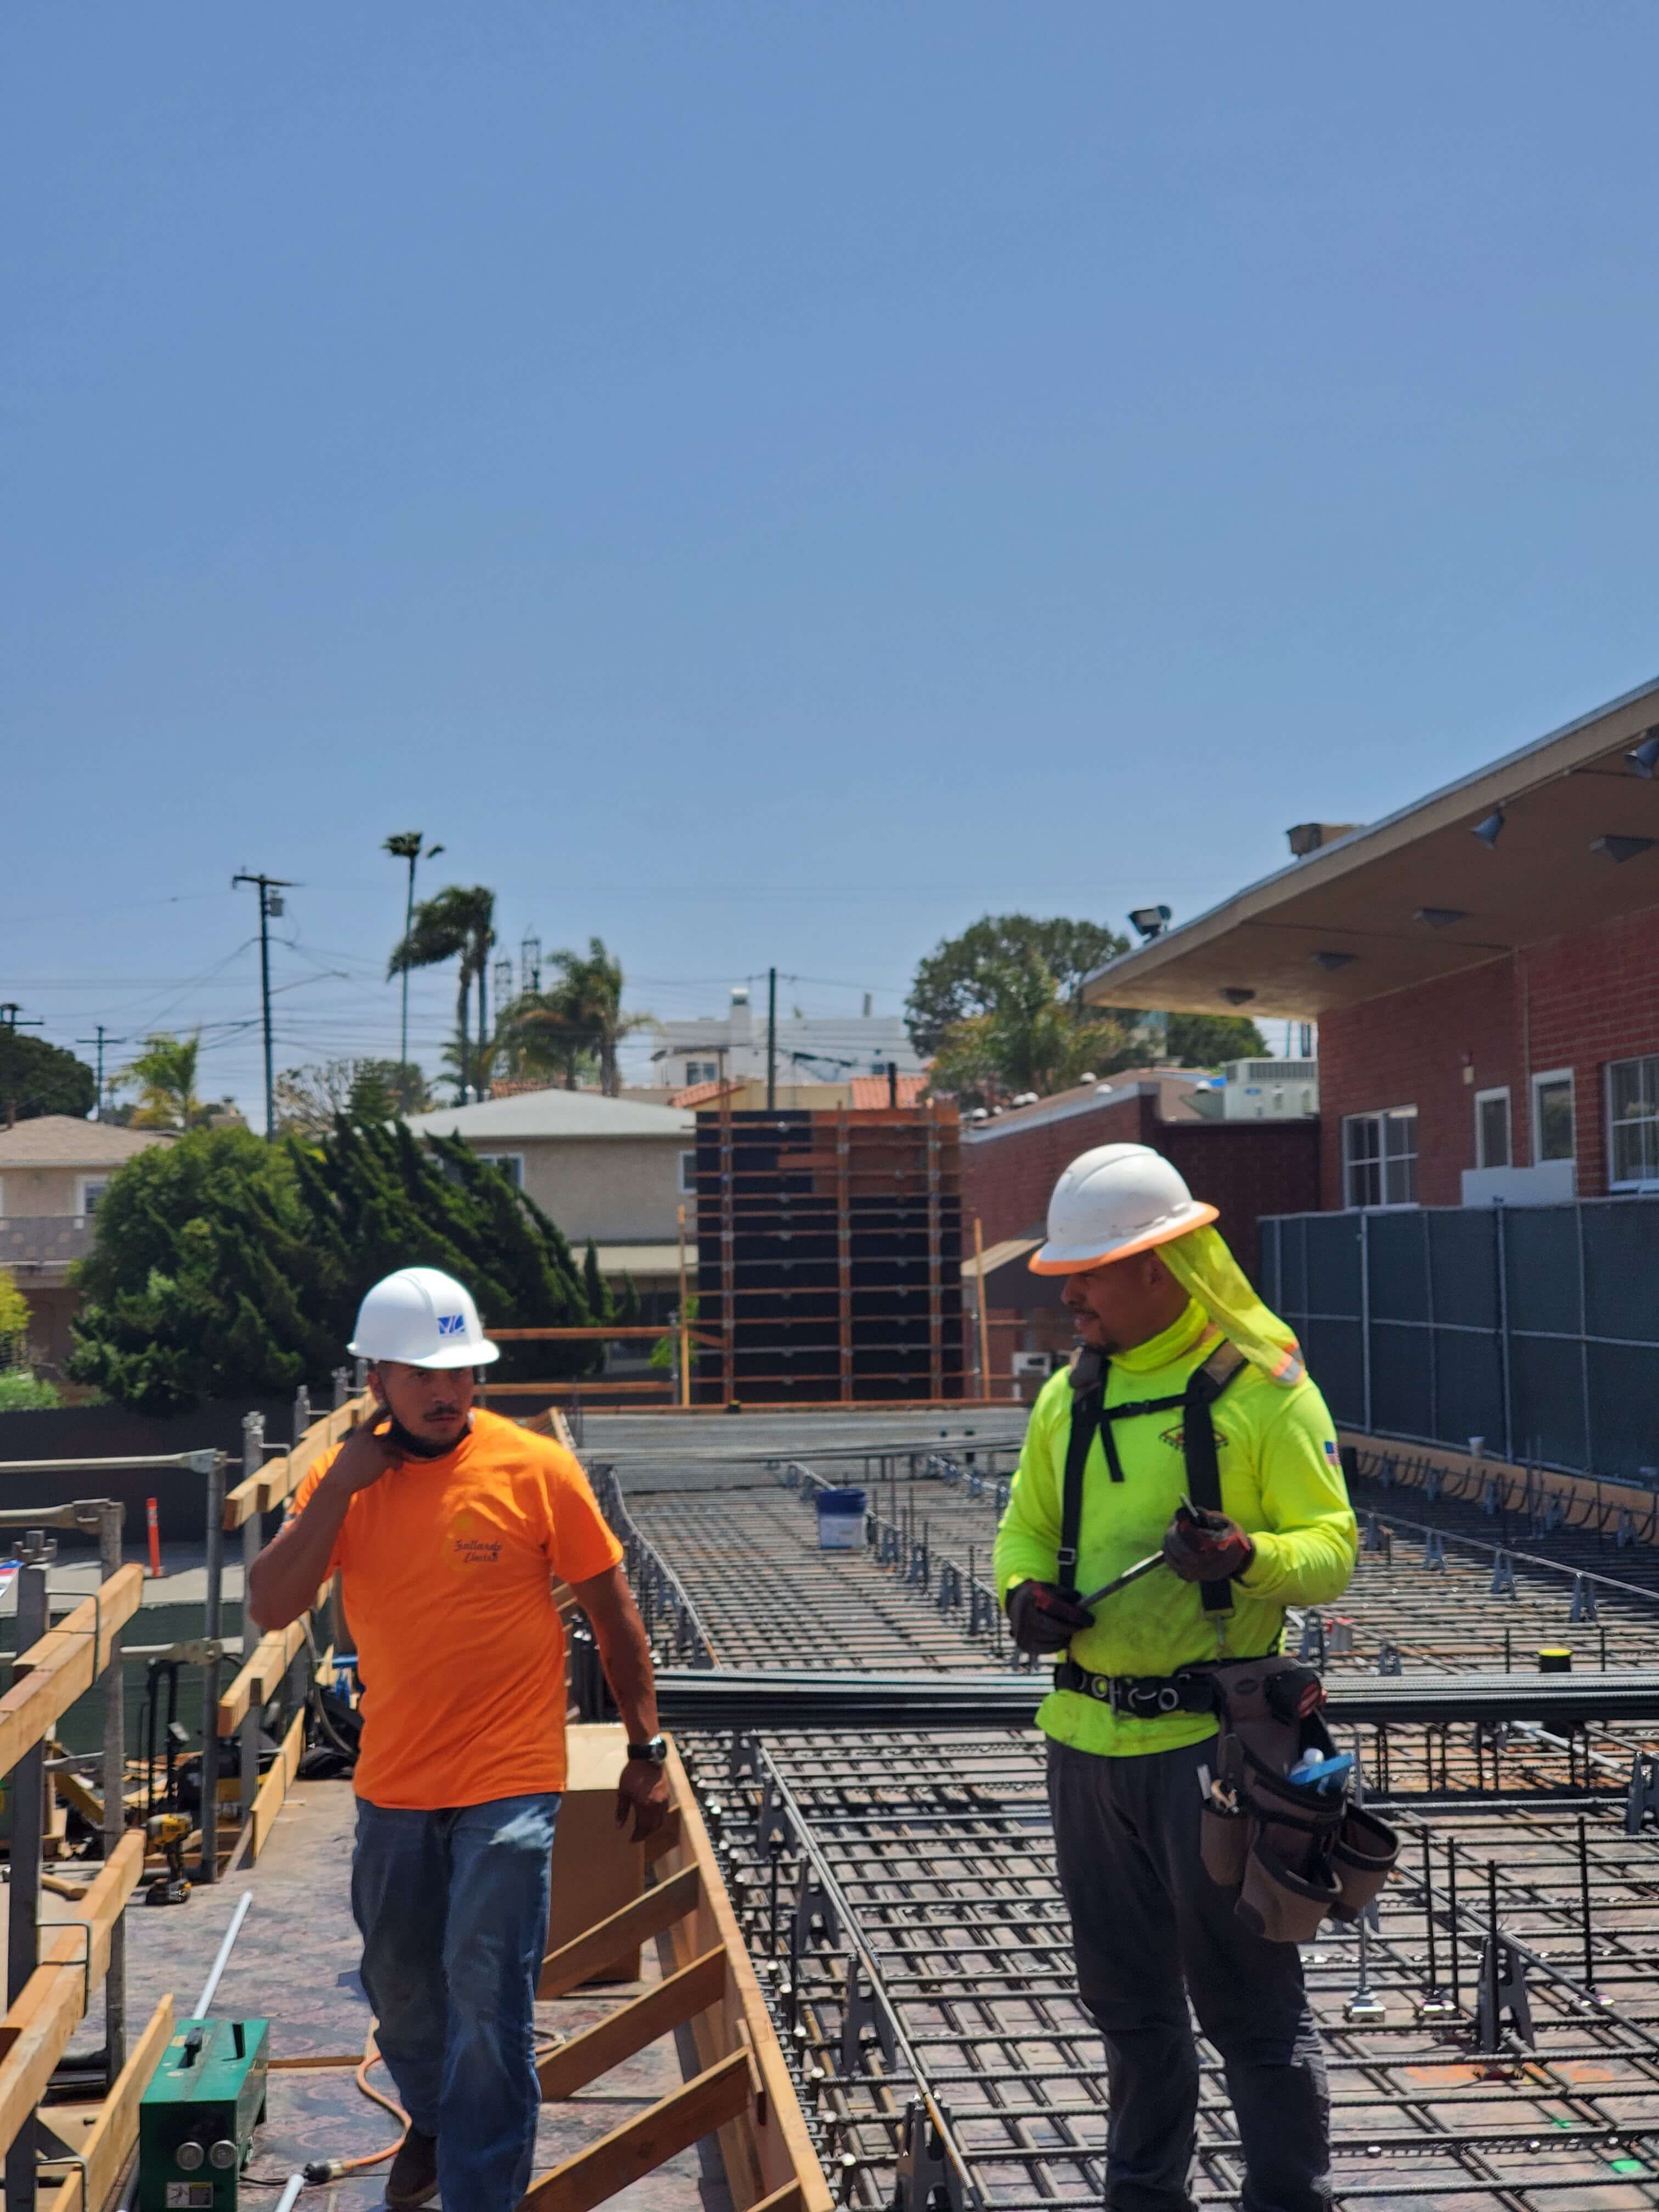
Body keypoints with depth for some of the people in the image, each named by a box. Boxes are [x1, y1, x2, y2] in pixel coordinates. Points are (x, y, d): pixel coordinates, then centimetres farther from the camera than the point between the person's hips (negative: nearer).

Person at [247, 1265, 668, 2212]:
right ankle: (436, 2122, 50)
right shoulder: (344, 1477, -1)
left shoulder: (534, 1467, -11)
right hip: (393, 1787, 5)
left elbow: (613, 1611, -4)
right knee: (400, 1990, 21)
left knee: (487, 2007, -7)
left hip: (508, 1786, -4)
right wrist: (339, 1489, -19)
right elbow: (269, 1608, -10)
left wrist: (647, 1750, -3)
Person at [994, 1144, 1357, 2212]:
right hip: (1087, 1735, 6)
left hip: (1213, 1735, -6)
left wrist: (1244, 1556, -27)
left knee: (1247, 1995, 2)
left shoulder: (1262, 1384, -8)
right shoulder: (1069, 1396, 10)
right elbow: (1026, 1528, 19)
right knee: (1127, 1996, 18)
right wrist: (1026, 1591, -3)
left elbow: (1333, 1548, -7)